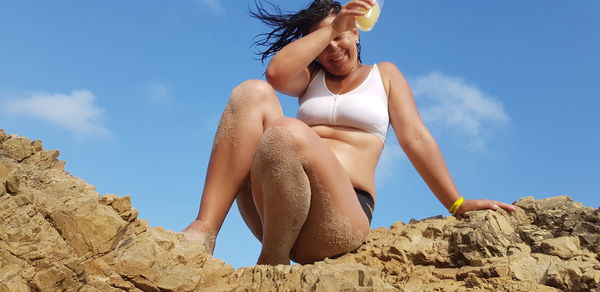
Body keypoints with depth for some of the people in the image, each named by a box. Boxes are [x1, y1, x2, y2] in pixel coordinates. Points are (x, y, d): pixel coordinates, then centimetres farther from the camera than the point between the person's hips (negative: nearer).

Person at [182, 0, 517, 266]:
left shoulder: (384, 74, 20)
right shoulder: (311, 77, 25)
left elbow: (416, 139, 10)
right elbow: (276, 73, 1)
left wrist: (457, 204, 2)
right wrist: (329, 28, 4)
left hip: (345, 213, -3)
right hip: (277, 212, 3)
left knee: (288, 132, -34)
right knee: (254, 92, -18)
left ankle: (273, 261, -16)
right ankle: (204, 229, -29)